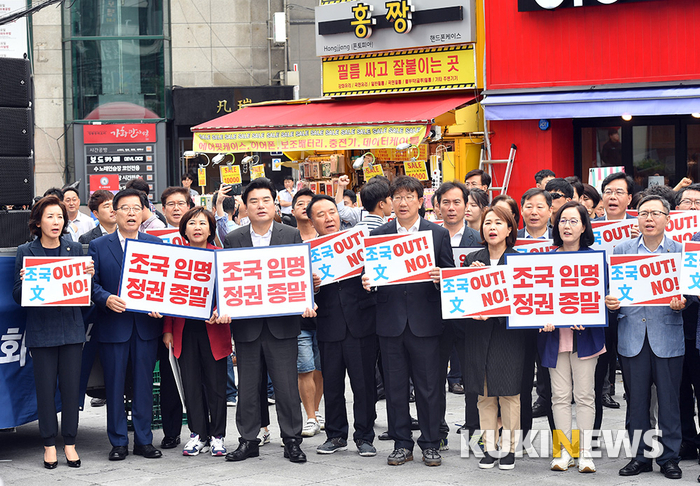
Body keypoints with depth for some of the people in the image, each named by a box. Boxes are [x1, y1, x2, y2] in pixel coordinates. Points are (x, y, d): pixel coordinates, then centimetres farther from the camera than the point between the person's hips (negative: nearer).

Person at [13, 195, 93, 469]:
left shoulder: (75, 249, 7)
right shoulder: (26, 252, 0)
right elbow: (18, 297, 1)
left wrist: (89, 276, -8)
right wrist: (25, 282, -18)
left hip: (71, 327, 2)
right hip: (41, 330, -2)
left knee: (71, 385, 3)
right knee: (45, 386, 1)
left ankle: (70, 442, 13)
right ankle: (49, 444, 12)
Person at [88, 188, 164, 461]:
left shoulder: (156, 244, 8)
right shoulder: (98, 246, 5)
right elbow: (91, 283, 0)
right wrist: (106, 299, -19)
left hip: (147, 325, 1)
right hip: (113, 324, -1)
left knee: (144, 384, 6)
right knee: (114, 385, 3)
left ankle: (144, 440, 15)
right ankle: (118, 442, 13)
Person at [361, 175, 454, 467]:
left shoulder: (439, 234, 4)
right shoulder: (378, 235, 8)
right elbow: (372, 273, 9)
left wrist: (441, 278, -17)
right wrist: (366, 282, -13)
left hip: (425, 320, -1)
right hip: (390, 320, 2)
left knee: (428, 385, 3)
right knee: (395, 385, 7)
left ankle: (430, 443, 14)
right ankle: (402, 443, 17)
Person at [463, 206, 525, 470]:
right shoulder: (472, 260, 9)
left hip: (508, 335, -3)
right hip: (479, 334, 3)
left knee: (509, 393, 0)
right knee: (485, 394, 6)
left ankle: (508, 448, 10)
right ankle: (489, 447, 14)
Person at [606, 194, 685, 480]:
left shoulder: (681, 251, 5)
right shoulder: (622, 250, 9)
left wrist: (681, 303, -16)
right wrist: (609, 301, -11)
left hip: (667, 336, -1)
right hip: (632, 335, 2)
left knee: (669, 400, 2)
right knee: (636, 400, 7)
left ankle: (669, 457, 14)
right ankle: (640, 457, 18)